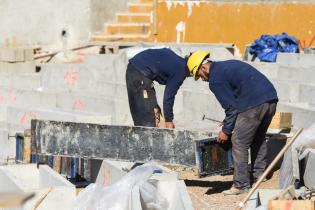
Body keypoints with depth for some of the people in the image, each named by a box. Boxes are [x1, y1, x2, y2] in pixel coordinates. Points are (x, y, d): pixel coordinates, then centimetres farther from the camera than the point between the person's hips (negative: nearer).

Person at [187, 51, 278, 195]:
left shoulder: (215, 79, -2)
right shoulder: (229, 65, 26)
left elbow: (231, 106, -4)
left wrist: (226, 130, 7)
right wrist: (230, 123, 32)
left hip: (254, 104, -9)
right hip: (271, 98, 9)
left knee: (239, 143, 1)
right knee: (259, 139, 24)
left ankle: (241, 185, 2)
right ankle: (259, 175, 29)